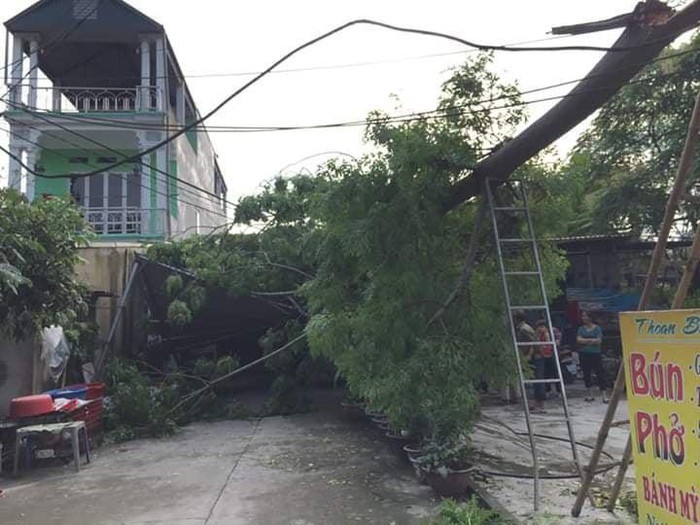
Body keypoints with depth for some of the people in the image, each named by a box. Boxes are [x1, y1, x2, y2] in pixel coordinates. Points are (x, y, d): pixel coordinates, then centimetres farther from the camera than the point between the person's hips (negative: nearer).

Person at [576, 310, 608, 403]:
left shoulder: (597, 328, 0)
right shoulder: (581, 328, 8)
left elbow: (599, 340, -10)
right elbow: (578, 340, -4)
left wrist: (585, 341, -11)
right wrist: (591, 340, -11)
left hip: (595, 354, -3)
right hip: (584, 354, 3)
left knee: (600, 374, -7)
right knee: (586, 374, 8)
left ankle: (604, 395, -6)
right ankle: (590, 394, 18)